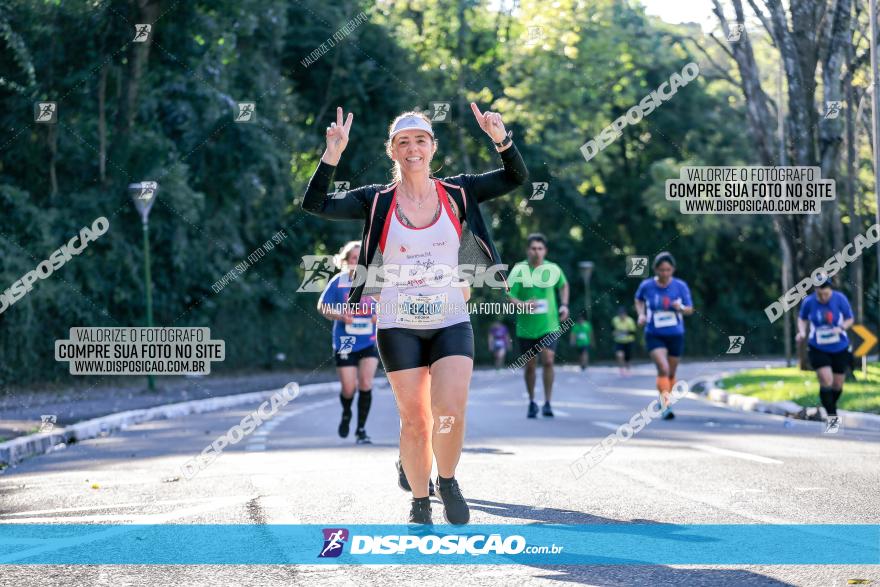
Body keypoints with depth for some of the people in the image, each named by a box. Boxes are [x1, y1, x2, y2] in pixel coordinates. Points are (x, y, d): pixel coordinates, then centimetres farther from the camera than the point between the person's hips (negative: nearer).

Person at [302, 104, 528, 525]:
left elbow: (516, 178, 2)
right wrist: (332, 154, -20)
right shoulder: (377, 201, -1)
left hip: (451, 322, 0)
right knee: (414, 420, 2)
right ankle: (419, 502, 21)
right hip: (398, 327, 0)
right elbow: (315, 204, -9)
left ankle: (447, 482, 10)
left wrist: (501, 138, -16)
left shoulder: (457, 192, 2)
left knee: (450, 410, -17)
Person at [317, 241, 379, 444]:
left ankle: (361, 430, 1)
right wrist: (340, 316, -18)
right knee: (348, 388, -1)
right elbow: (322, 306, -1)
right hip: (345, 342, -1)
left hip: (369, 341, 1)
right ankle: (346, 414, 34)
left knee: (366, 384, -12)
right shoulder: (339, 281, -4)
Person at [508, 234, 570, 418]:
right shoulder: (519, 269, -6)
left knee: (548, 360, -15)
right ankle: (532, 403, 25)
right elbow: (509, 294, -9)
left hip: (549, 325, 0)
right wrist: (521, 305, -28)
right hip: (526, 327, 0)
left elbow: (563, 285, 22)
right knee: (530, 366, 7)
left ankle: (547, 403, -8)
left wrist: (564, 305, 8)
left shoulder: (552, 269, 1)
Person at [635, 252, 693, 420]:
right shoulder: (646, 286, -6)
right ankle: (666, 406, -21)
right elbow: (639, 300, 15)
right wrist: (641, 314, -3)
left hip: (676, 335, 2)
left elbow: (690, 310, 2)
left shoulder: (681, 286, -5)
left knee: (671, 373, 12)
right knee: (663, 369, -21)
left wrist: (681, 308, -21)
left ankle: (665, 399, 34)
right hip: (654, 336, -2)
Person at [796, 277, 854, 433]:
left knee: (837, 385, 10)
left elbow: (850, 319, 0)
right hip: (818, 349, -1)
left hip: (840, 348, 1)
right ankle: (832, 418, -10)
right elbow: (802, 319, 9)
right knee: (826, 382, -17)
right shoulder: (809, 301, -9)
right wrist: (802, 331, -10)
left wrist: (841, 328, -20)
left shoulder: (840, 299, -11)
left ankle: (831, 410, 38)